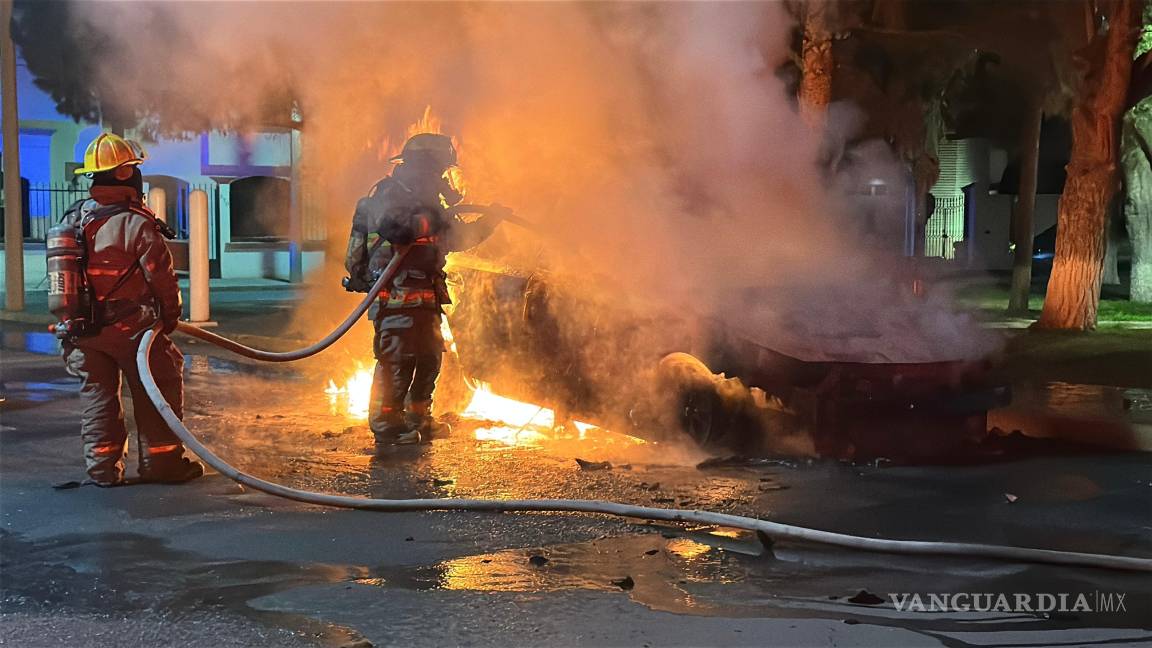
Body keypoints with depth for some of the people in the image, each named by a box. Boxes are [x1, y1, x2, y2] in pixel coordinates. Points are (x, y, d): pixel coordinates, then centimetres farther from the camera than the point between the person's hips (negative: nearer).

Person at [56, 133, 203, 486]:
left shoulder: (72, 220, 6)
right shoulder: (135, 222, -16)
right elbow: (161, 274, -14)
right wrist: (171, 314, 2)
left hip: (84, 331, 6)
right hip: (130, 327, -6)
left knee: (97, 395, 13)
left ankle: (103, 467, 15)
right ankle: (161, 462, 12)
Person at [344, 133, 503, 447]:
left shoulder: (424, 199, 20)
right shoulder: (388, 195, -10)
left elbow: (457, 238, 29)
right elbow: (394, 229, -32)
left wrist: (489, 220, 22)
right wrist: (431, 217, -20)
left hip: (424, 296, 10)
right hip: (395, 294, -10)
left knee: (429, 356, 14)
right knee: (397, 358, -11)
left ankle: (418, 420, 28)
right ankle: (386, 426, -4)